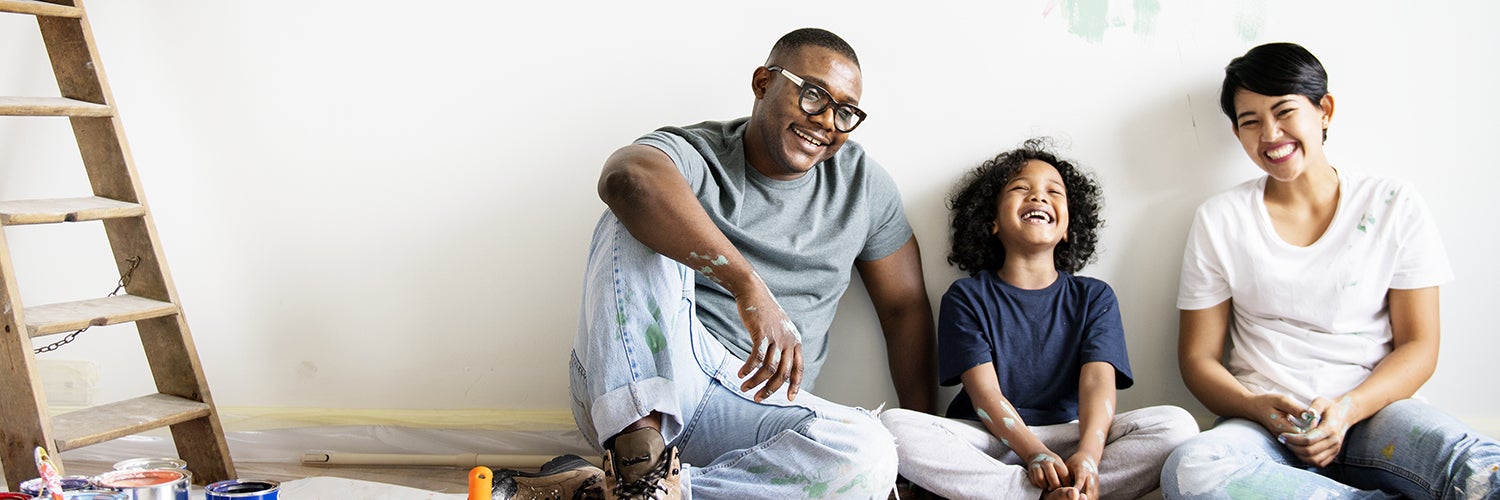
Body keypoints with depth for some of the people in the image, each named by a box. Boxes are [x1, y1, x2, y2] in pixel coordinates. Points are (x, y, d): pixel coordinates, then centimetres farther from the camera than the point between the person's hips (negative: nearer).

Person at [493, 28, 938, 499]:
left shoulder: (863, 183, 9)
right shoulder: (694, 155, -7)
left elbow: (905, 307, 13)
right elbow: (627, 176, -32)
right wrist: (749, 286, -42)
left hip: (753, 402, 3)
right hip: (636, 390, -3)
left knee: (869, 455, -30)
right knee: (641, 218, -23)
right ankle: (637, 447, -35)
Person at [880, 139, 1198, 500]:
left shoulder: (1094, 298, 11)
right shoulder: (967, 297, 6)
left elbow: (1098, 382, -5)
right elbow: (984, 391, -6)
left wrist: (1088, 455, -26)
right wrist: (1035, 454, -24)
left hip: (1066, 436, 1)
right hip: (987, 442, -1)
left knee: (1178, 424, -22)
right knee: (892, 424, -31)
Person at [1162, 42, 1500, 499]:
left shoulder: (1394, 206, 8)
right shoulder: (1220, 220, 8)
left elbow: (1418, 346, 6)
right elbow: (1198, 356, 7)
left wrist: (1347, 409, -13)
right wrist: (1257, 408, -14)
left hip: (1374, 410, -2)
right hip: (1265, 423, 3)